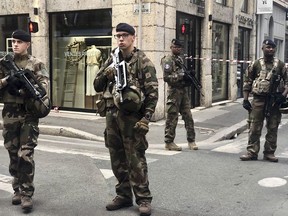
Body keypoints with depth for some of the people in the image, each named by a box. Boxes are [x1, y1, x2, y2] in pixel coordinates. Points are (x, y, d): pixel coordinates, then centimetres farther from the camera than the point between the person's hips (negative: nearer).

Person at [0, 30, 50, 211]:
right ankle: (18, 190, 22)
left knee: (26, 155, -8)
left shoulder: (36, 64, 2)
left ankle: (27, 194, -2)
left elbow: (44, 85, -10)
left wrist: (23, 90, -24)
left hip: (29, 114, -3)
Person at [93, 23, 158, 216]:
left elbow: (152, 92, -9)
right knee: (117, 159, 12)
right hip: (112, 115, 6)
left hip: (132, 116, -6)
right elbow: (97, 86, 13)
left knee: (136, 159, -3)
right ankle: (124, 196, 25)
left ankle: (144, 199, 8)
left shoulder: (143, 61, -5)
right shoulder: (112, 60, 12)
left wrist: (146, 118, -17)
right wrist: (105, 74, -7)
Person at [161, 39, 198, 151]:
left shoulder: (180, 59, 17)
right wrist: (181, 75, -19)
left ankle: (191, 140, 14)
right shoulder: (168, 60, -8)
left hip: (184, 90, 8)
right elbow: (166, 77, -17)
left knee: (188, 116, 7)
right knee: (172, 118, -2)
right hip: (174, 91, -8)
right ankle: (169, 142, 7)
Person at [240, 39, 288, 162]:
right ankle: (252, 152, 8)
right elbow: (247, 82, 5)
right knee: (254, 128, 0)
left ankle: (269, 153, 15)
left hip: (274, 101, 1)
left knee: (272, 128, 6)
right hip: (258, 100, -1)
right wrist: (245, 100, 0)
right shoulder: (255, 64, 4)